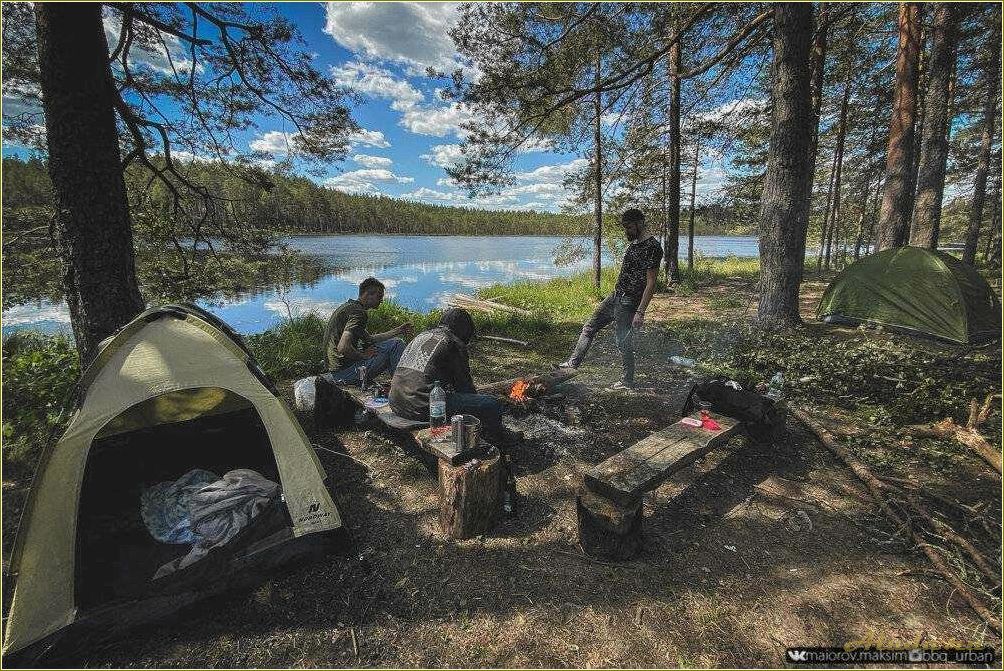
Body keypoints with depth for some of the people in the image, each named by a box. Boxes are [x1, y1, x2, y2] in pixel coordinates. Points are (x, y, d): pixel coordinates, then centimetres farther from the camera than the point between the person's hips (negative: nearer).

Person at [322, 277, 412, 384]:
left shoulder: (347, 306, 14)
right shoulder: (359, 312, -17)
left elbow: (370, 339, 21)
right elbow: (343, 348, -30)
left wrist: (398, 331, 21)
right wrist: (363, 355, -13)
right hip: (345, 370, -10)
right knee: (396, 344, -9)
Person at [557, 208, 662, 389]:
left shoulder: (652, 247, -19)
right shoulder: (635, 242, 11)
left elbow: (651, 284, -22)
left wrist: (640, 313, -25)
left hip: (628, 302, -10)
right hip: (616, 296, 10)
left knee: (624, 342, 0)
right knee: (589, 327, 14)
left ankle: (628, 381, 18)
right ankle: (573, 362, 25)